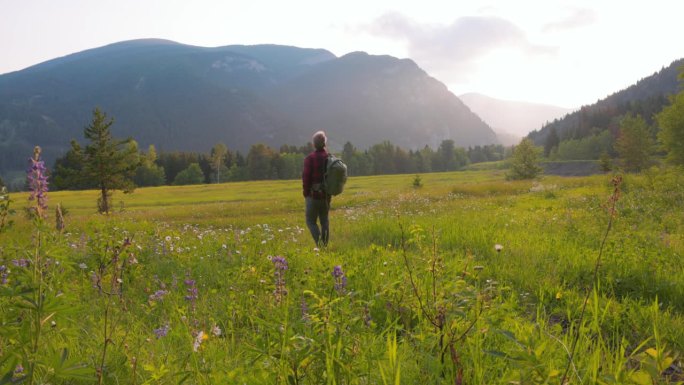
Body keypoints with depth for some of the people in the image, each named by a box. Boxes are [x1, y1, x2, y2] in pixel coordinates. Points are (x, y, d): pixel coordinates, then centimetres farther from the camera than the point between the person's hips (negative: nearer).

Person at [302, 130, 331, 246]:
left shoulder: (310, 158, -14)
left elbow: (306, 177, -15)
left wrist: (306, 194, -1)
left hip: (314, 195, -4)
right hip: (326, 195, 5)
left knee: (311, 221, 6)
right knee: (324, 220, 18)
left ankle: (319, 242, -14)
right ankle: (325, 244, 16)